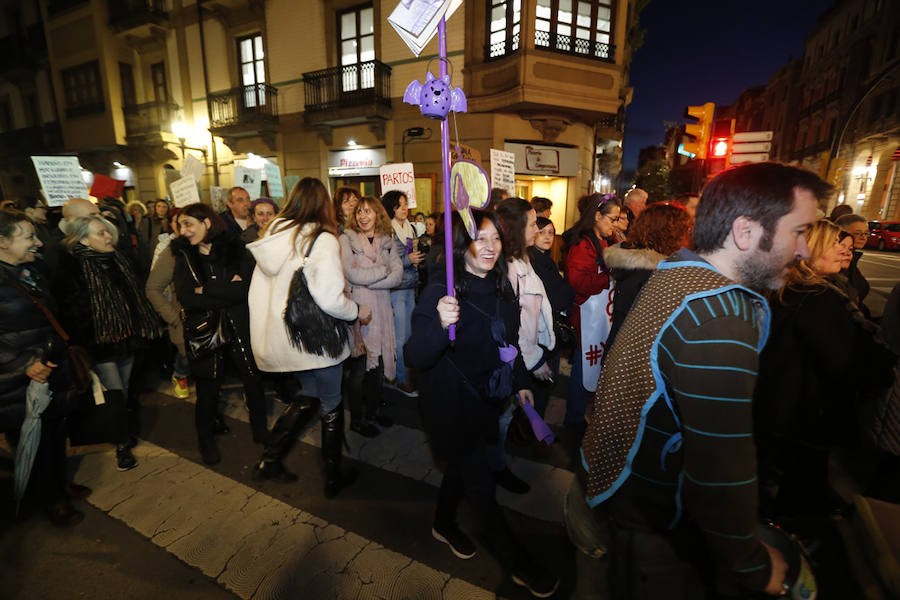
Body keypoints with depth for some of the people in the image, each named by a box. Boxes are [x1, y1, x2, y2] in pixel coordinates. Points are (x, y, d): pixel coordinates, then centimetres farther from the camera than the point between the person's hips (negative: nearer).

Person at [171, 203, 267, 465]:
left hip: (240, 326, -1)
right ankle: (206, 438, 36)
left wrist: (206, 291, -15)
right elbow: (186, 297, -12)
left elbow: (246, 288, -17)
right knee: (207, 387, 11)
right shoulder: (184, 256, 2)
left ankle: (259, 428, 33)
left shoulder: (235, 249, -3)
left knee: (253, 378, 8)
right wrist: (227, 292, -16)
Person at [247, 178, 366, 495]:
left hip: (282, 336, 7)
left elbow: (258, 291, 7)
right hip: (316, 339, -7)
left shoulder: (272, 234, 4)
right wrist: (358, 310, -8)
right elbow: (330, 299, -26)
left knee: (309, 396, 25)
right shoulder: (323, 240, -17)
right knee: (331, 405, 12)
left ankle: (269, 461, 30)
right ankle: (333, 477, 28)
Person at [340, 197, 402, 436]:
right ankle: (356, 419, 20)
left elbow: (397, 276, -1)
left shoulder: (387, 241, 10)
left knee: (379, 364, 11)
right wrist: (383, 271, -6)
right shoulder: (346, 239, -1)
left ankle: (372, 412, 30)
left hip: (381, 309, 4)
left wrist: (366, 278, -11)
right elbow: (352, 274, -15)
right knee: (359, 367, 3)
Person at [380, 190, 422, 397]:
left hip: (410, 288, 8)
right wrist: (408, 260, -19)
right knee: (399, 337, -1)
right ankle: (400, 379, 12)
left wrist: (418, 257, 11)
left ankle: (393, 376, 27)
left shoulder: (409, 228, 14)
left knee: (408, 334, 13)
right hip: (395, 289, -8)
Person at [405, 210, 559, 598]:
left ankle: (444, 526, 52)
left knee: (463, 466, 25)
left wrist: (521, 382, 13)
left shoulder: (500, 287, -1)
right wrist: (440, 323, -47)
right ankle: (517, 564, 32)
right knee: (481, 485, 9)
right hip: (453, 407, -6)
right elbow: (415, 358, -29)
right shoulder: (441, 291, -23)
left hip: (488, 401, 7)